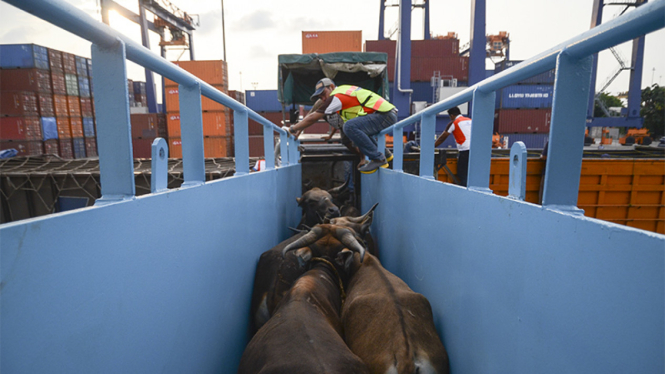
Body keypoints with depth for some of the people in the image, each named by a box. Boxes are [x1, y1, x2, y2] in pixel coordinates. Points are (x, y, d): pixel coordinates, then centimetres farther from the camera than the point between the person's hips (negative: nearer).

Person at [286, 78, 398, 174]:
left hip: (386, 115, -10)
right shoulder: (342, 89, 20)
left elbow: (313, 118, -6)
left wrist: (293, 129, 5)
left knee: (350, 126, -24)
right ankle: (385, 153, 19)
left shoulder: (336, 96, -9)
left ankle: (378, 159, -17)